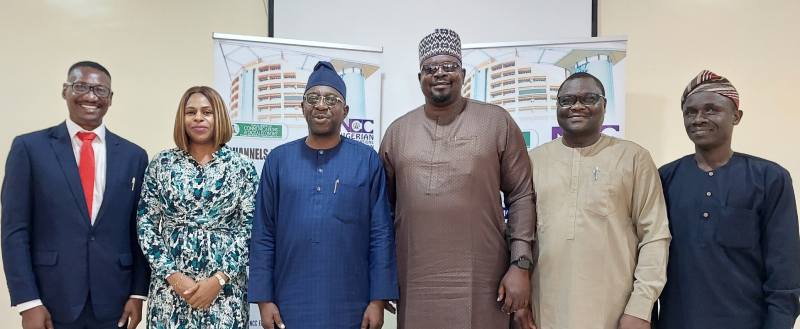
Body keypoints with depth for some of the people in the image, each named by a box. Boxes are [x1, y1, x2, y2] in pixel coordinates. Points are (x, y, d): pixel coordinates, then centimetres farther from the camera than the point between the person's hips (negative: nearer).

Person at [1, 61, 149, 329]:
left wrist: (138, 293, 1)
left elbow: (140, 231, 5)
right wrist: (27, 302, -8)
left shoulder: (133, 155, 4)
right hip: (52, 302, -2)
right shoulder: (29, 147, -1)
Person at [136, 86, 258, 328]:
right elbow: (146, 224, 2)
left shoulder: (242, 168, -1)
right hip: (170, 285, 1)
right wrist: (172, 275, -8)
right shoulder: (161, 164, 3)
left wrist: (219, 279, -11)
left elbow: (249, 229, -3)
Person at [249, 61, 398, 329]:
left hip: (350, 307, -1)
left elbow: (381, 235, -3)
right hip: (291, 306, 1)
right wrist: (264, 299, -1)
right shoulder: (278, 160, 2)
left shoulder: (367, 160, -2)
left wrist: (378, 300, -6)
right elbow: (263, 236, 3)